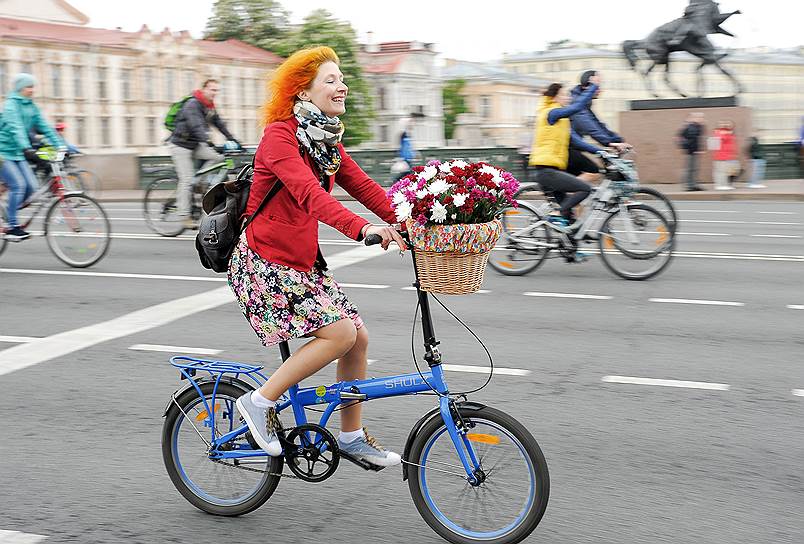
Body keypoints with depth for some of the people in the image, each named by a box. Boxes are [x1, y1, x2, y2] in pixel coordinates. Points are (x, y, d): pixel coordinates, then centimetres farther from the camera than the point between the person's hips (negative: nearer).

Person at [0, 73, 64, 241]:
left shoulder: (32, 107, 8)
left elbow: (46, 128, 6)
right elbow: (16, 129, -29)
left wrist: (61, 147, -4)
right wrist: (27, 149, -43)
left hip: (17, 154, 7)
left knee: (31, 186, -7)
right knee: (18, 185, -20)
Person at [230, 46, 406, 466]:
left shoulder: (327, 141, 11)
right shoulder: (279, 135, -17)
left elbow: (362, 186, 5)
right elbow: (308, 192, -32)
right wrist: (361, 228, -45)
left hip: (303, 261, 8)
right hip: (264, 262, -8)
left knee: (358, 337, 4)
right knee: (340, 333, -18)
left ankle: (351, 437, 18)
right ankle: (260, 402, -3)